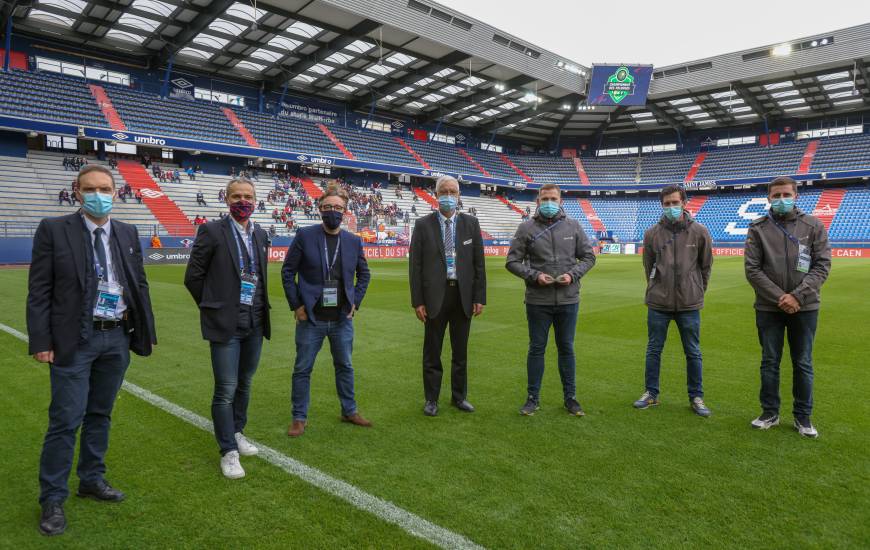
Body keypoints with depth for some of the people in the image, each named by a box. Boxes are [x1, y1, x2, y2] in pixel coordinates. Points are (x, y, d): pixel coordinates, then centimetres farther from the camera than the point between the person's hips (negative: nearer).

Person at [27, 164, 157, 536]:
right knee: (66, 420, 0)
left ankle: (92, 480, 32)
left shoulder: (128, 234, 7)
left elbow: (140, 285, 11)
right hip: (74, 340, -4)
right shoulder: (54, 230, -4)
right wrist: (41, 341, -11)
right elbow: (39, 291, -6)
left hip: (117, 339, 4)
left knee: (100, 415, 16)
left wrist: (145, 332, 8)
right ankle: (52, 499, 16)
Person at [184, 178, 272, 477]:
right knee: (226, 389, -2)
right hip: (226, 323, -5)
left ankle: (237, 433, 35)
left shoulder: (260, 234, 9)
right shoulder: (212, 231, -7)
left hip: (255, 323, 5)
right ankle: (228, 451, 10)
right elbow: (193, 276, -3)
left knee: (244, 383, 17)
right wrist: (212, 307, 3)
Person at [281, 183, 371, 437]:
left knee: (345, 366, 15)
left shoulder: (353, 241, 2)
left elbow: (364, 274, 15)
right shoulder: (305, 236, -6)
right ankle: (299, 418, 21)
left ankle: (349, 411, 31)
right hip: (311, 319, -2)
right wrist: (296, 305, -6)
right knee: (303, 369, 6)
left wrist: (355, 302, 6)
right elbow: (287, 271, -1)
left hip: (342, 319, 3)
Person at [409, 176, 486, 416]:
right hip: (435, 295, -2)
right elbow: (415, 265, -2)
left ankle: (459, 396, 27)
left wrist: (480, 297, -1)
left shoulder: (471, 223, 4)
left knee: (460, 350, 12)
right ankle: (431, 399, 21)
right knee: (432, 351, 7)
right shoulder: (423, 224, -1)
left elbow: (479, 263, 4)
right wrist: (417, 301, -7)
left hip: (463, 295, 2)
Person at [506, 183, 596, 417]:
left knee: (567, 348, 12)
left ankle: (570, 397, 25)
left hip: (568, 299, 2)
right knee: (536, 349, 8)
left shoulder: (573, 226, 4)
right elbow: (512, 261, 0)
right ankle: (533, 398, 20)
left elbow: (588, 257, 9)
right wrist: (534, 275, -15)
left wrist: (573, 275, -9)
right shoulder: (526, 228, -2)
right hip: (537, 300, -1)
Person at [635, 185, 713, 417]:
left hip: (689, 304, 0)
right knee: (654, 349, 10)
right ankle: (651, 393, 24)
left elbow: (706, 266, 6)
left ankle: (696, 397, 23)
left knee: (693, 352, 10)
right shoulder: (652, 233, -4)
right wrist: (657, 289, 11)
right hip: (658, 303, 1)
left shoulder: (699, 232, -4)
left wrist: (697, 292, 11)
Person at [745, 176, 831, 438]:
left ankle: (803, 416, 23)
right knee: (769, 363, 9)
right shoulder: (758, 228, -1)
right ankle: (769, 413, 23)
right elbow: (752, 269, -5)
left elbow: (822, 265, -3)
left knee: (803, 364, 9)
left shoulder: (813, 226, 1)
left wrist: (798, 296, -15)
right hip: (768, 308, 0)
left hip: (805, 307, 0)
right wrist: (779, 298, -13)